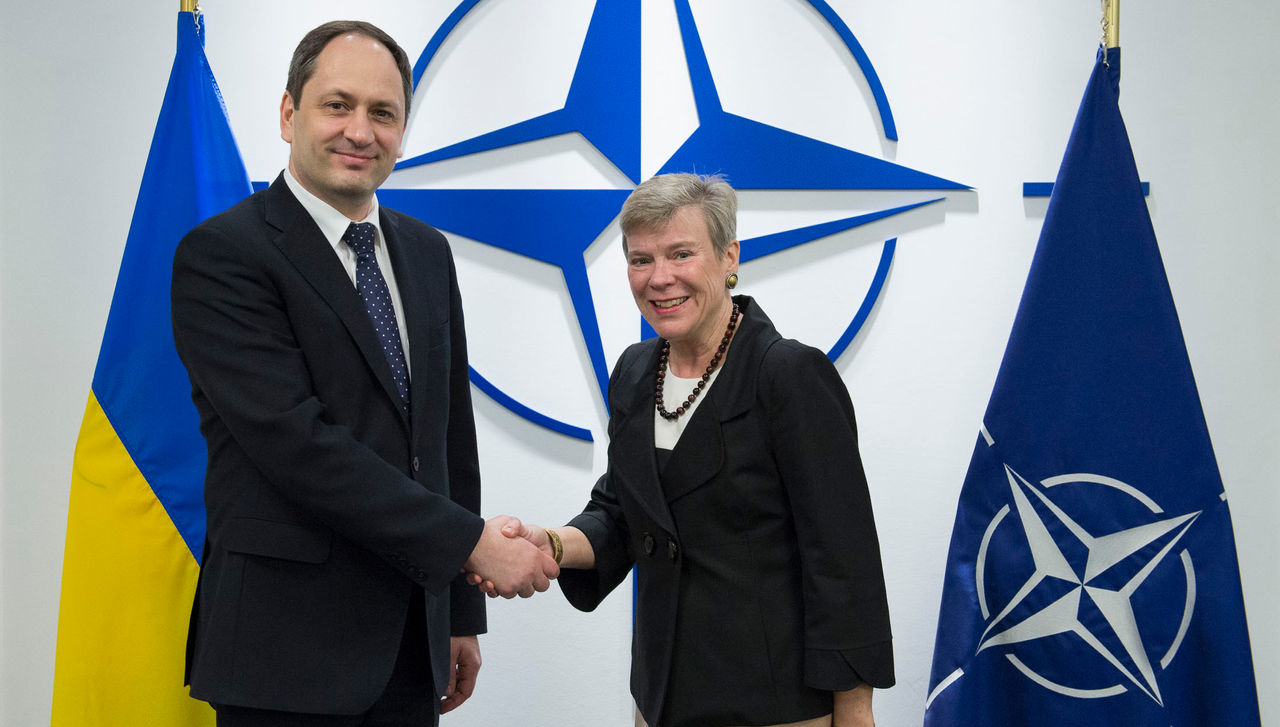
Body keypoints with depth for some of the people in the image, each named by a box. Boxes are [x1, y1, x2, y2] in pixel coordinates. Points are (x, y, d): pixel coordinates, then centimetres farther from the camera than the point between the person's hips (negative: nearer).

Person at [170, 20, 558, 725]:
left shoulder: (427, 252, 12)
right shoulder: (222, 254, -11)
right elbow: (295, 442, -20)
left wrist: (461, 613, 13)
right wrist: (471, 542, -18)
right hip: (288, 651, -6)